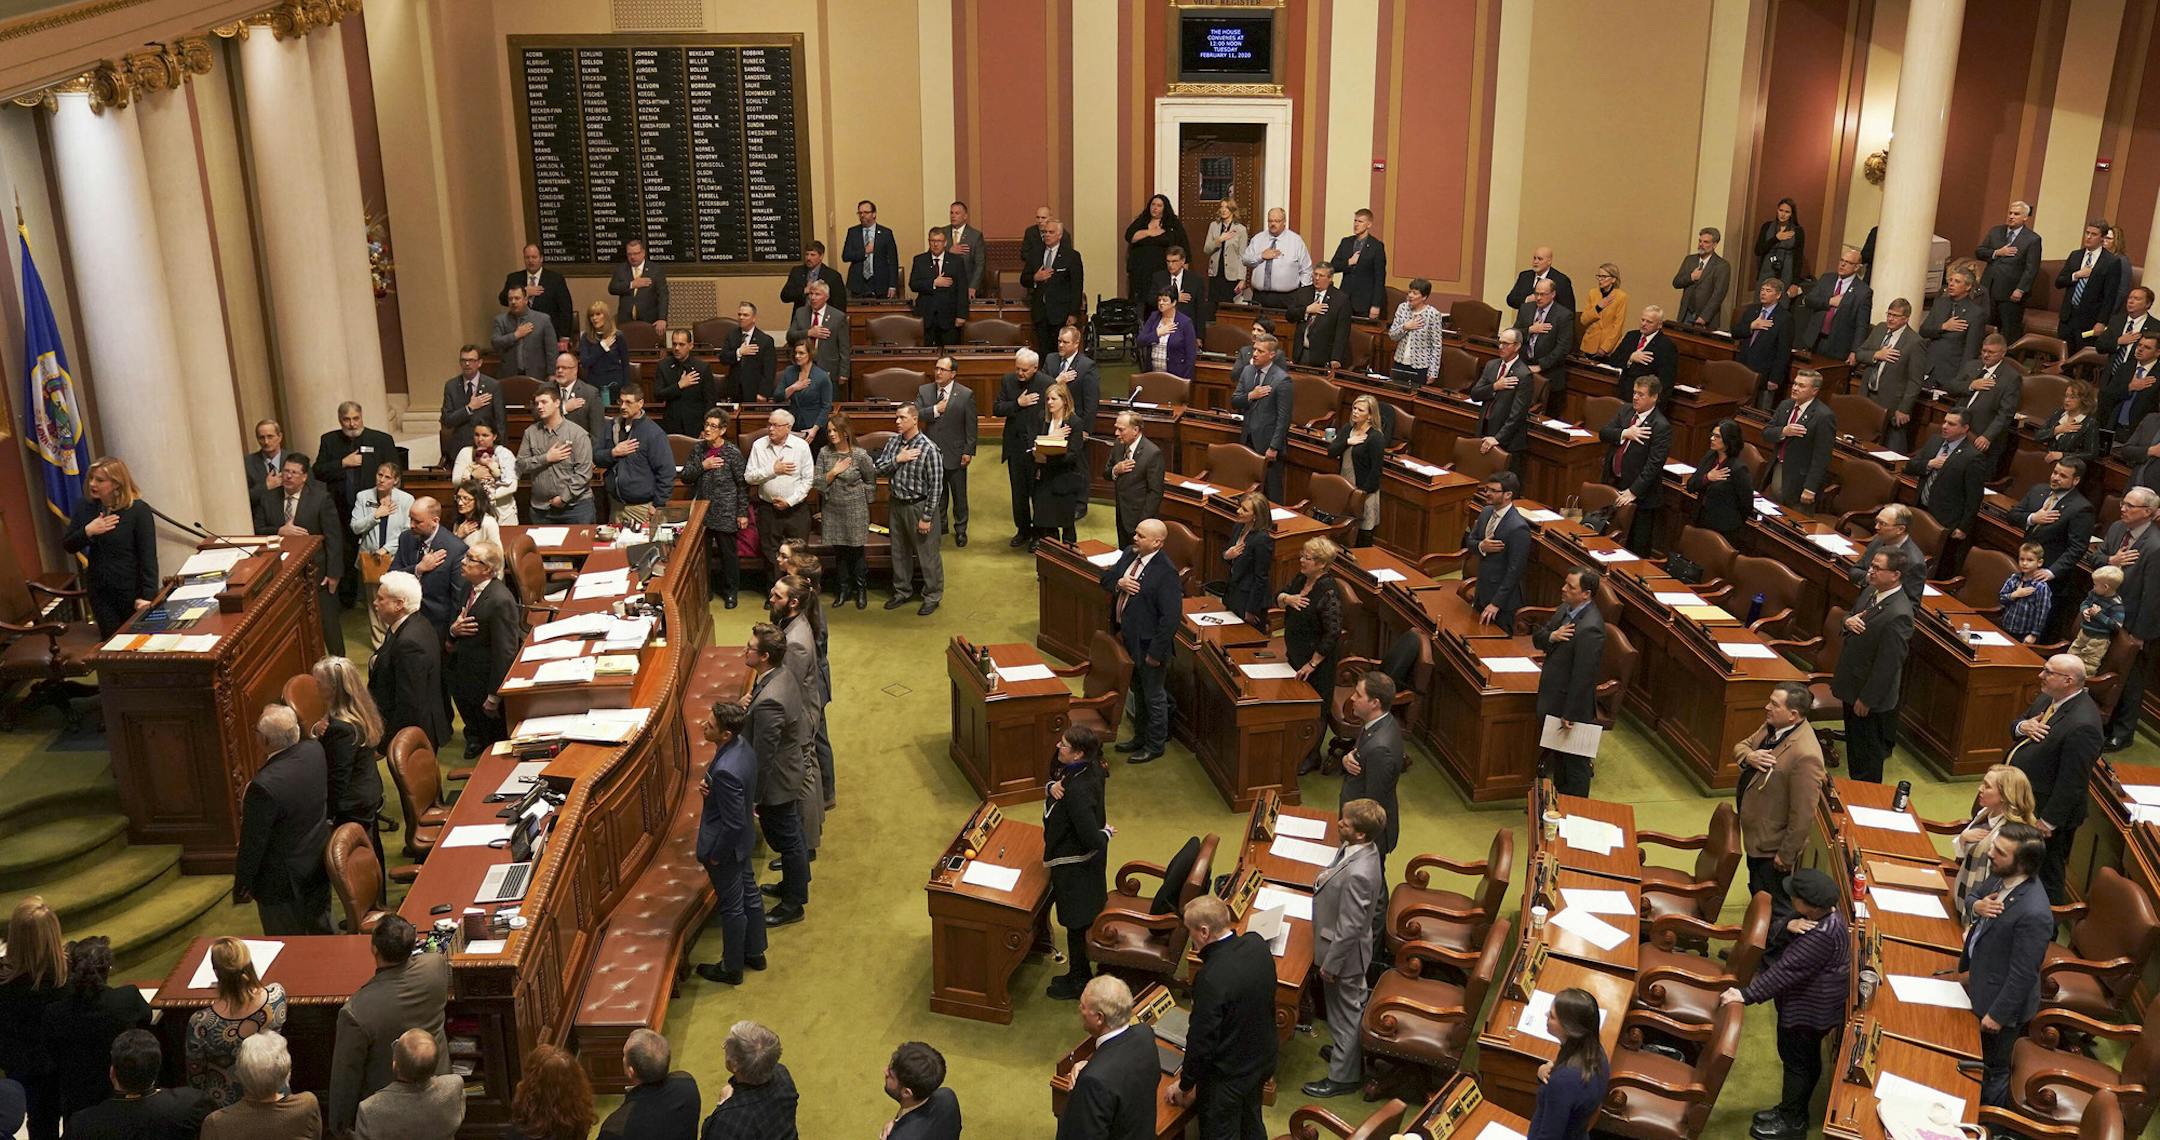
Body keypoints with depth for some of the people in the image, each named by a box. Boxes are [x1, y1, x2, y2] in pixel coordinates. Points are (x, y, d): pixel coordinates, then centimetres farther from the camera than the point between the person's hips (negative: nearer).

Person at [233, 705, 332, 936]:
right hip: (318, 863, 7)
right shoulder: (315, 751, -14)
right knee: (321, 929, 26)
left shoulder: (264, 786, -34)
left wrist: (242, 885, -6)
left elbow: (253, 842, -21)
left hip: (284, 878, -6)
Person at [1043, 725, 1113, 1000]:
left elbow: (1091, 839, -37)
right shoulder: (1089, 769, -7)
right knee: (1088, 914, 25)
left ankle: (1079, 981, 29)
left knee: (1075, 921, 10)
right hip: (1089, 857, 9)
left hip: (1074, 862, -9)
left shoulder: (1077, 790, -35)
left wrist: (1106, 833, -15)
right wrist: (1052, 786, -15)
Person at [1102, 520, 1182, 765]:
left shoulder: (1165, 573, -26)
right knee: (1138, 692, 25)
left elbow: (1171, 617, -25)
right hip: (1128, 637, 8)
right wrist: (1118, 583, -14)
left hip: (1148, 643, -8)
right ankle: (1140, 736, 43)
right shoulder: (1129, 554, -1)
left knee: (1153, 697, 11)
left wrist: (1157, 653, -21)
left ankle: (1155, 746, 29)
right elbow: (1106, 578, 11)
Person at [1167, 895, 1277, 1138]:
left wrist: (1185, 1086, -10)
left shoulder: (1210, 979, -36)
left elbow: (1201, 1042, -24)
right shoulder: (1257, 944, -15)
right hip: (1263, 1060, 7)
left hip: (1227, 1076, -6)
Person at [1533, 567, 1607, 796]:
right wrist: (1551, 636, -16)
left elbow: (1583, 676, -26)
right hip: (1554, 699, 9)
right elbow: (1537, 636, 8)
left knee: (1575, 763, 7)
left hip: (1572, 704, -9)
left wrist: (1570, 715, -21)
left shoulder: (1590, 628, -29)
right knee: (1559, 756, 24)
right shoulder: (1566, 608, 1)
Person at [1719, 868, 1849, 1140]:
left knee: (1798, 1061, 9)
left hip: (1810, 1010, -9)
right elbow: (1777, 930, -2)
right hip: (1810, 1003, 9)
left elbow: (1785, 970, -33)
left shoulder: (1821, 937, -35)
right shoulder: (1829, 911, -6)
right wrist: (1789, 924, -26)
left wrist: (1747, 994, -30)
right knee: (1806, 1059, 23)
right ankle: (1792, 1109, 40)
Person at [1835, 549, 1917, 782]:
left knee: (1868, 755, 9)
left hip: (1871, 699, -9)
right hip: (1852, 687, 9)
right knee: (1853, 745, 25)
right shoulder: (1869, 592, -1)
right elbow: (1852, 615, 17)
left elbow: (1888, 664, -25)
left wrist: (1866, 699, -18)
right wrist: (1848, 620, -9)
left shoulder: (1898, 615, -29)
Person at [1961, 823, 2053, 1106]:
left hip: (2003, 999, -8)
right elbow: (1974, 894, 9)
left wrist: (1998, 1014, -18)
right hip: (1981, 982, 8)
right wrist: (1976, 906, -15)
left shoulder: (2033, 914, -36)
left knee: (1993, 1069, 17)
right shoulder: (2001, 877, -12)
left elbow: (2023, 975, -28)